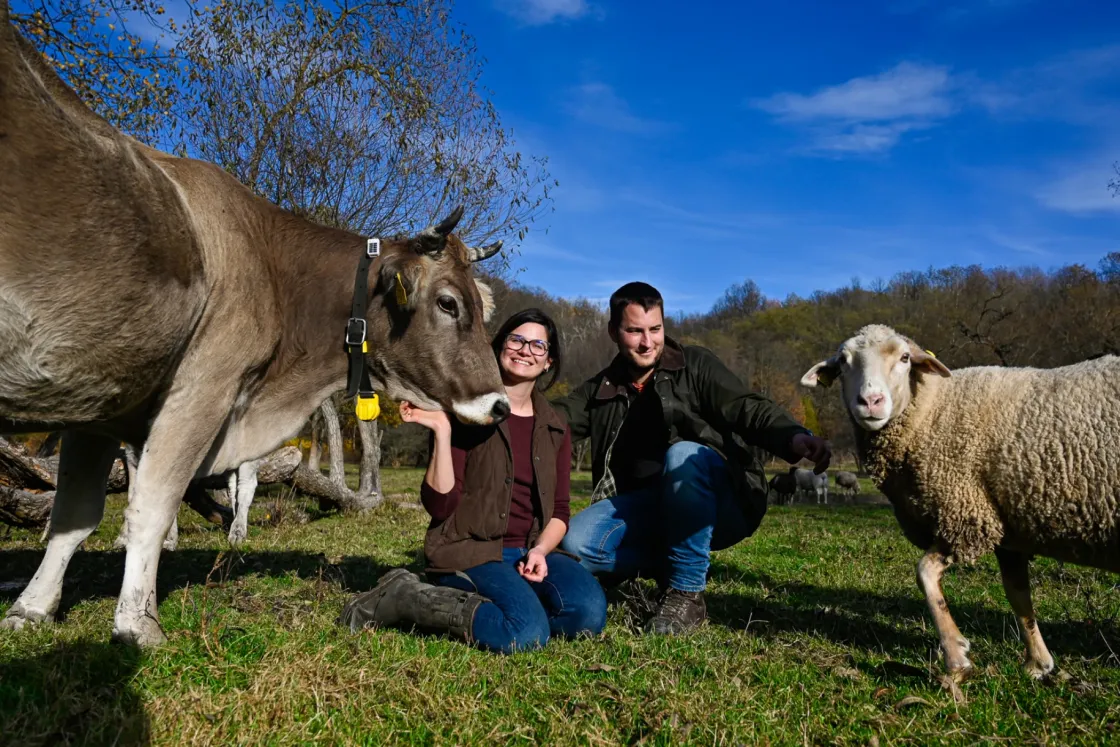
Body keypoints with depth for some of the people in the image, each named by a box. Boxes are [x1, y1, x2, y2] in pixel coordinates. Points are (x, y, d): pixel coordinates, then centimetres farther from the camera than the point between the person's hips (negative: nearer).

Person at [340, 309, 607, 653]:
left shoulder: (554, 428, 12)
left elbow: (559, 511, 12)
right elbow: (439, 505, -9)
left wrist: (540, 550, -8)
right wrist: (442, 432, -19)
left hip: (530, 552, 6)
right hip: (469, 551, -5)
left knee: (589, 611, -24)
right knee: (526, 633, -30)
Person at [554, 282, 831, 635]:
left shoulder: (695, 365, -1)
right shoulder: (599, 391, 10)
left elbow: (746, 408, -17)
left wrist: (793, 437, -39)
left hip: (720, 506, -3)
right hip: (646, 510, 4)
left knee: (683, 455, -36)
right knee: (576, 541, -22)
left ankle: (687, 592, -21)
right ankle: (669, 568, 2)